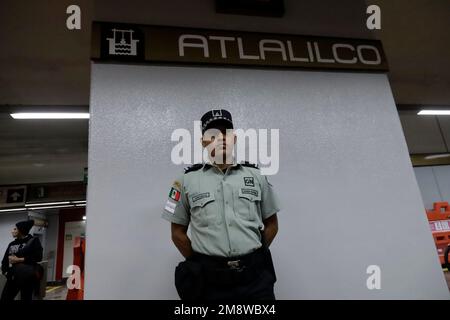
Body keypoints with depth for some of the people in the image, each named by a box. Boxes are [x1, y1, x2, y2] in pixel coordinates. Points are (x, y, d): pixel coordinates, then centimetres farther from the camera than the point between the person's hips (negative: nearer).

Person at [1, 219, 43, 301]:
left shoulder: (33, 241, -3)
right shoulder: (12, 244, 11)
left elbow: (38, 257, -13)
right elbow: (5, 259, 9)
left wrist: (19, 260, -14)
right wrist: (4, 270, -8)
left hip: (27, 277, -5)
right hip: (13, 277, 5)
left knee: (26, 298, 6)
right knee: (5, 298, 3)